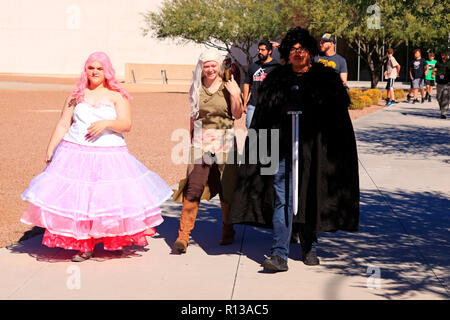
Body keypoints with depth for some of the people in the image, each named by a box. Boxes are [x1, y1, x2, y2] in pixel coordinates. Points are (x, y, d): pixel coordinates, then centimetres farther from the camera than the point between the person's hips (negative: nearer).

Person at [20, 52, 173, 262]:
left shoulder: (117, 96, 5)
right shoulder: (76, 96, 12)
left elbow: (126, 125, -6)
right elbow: (63, 125, 12)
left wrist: (107, 123, -24)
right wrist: (50, 150, 6)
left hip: (110, 156, -1)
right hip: (76, 154, 2)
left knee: (113, 198, -4)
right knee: (77, 199, -5)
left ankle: (117, 240, 17)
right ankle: (85, 246, 4)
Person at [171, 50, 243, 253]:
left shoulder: (228, 87, 4)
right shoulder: (197, 89, 10)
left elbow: (237, 114, -1)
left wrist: (235, 95, -15)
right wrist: (192, 140, 13)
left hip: (224, 142, -1)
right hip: (201, 143, 1)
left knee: (226, 189, 6)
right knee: (193, 188, -10)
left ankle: (228, 231, 24)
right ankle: (183, 236, -9)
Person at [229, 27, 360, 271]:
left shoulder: (326, 78, 5)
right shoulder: (276, 80, 7)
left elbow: (339, 112, 3)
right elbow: (261, 118, 7)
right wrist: (259, 148, 0)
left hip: (313, 150, 0)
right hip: (284, 148, 0)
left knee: (311, 199, 9)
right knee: (282, 199, -7)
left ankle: (309, 248, 27)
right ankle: (279, 254, -9)